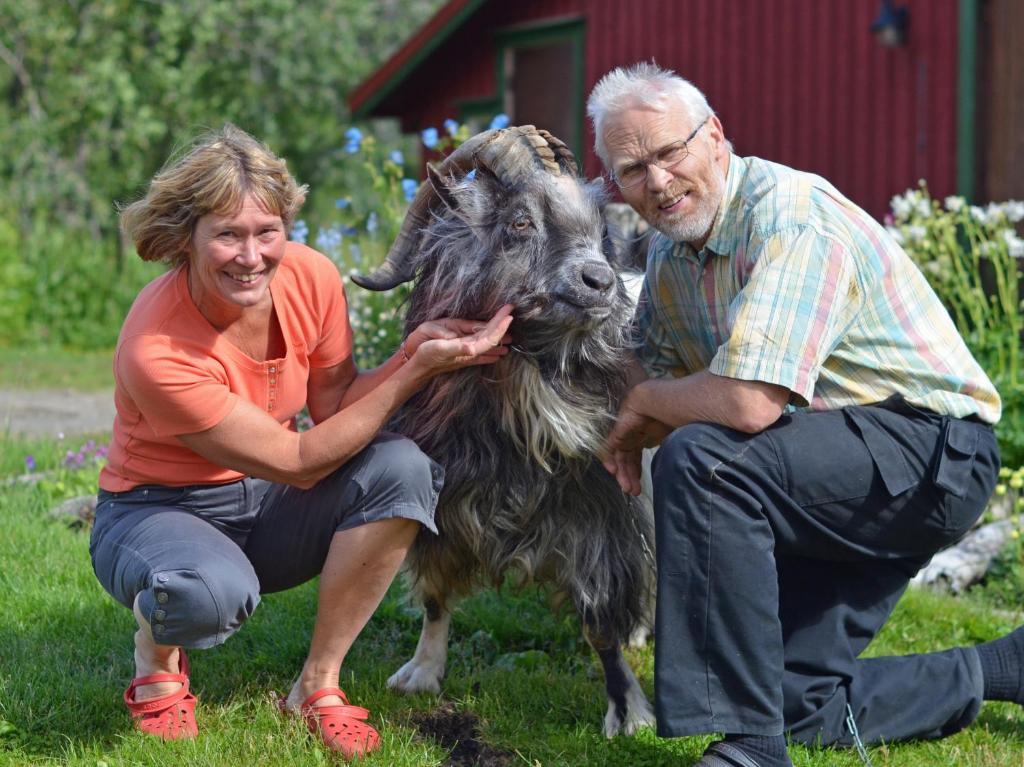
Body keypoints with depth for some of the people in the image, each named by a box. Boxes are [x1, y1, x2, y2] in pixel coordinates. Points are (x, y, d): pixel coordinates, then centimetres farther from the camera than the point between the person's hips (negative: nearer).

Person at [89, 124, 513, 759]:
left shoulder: (311, 278, -14)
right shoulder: (155, 349, -30)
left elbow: (334, 403, -3)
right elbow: (299, 463, -25)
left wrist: (412, 352, -22)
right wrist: (418, 370, -27)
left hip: (266, 506, 6)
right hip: (158, 511, -6)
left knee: (403, 468, -23)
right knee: (215, 590, -41)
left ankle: (319, 684, -9)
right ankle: (159, 658, -2)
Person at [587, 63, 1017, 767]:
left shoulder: (791, 214, -22)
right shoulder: (670, 257, 7)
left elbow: (748, 404, -32)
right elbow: (665, 402, 13)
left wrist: (644, 401, -13)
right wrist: (627, 430, -12)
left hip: (931, 448, -10)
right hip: (842, 465, 10)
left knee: (700, 459, -31)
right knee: (799, 703, 7)